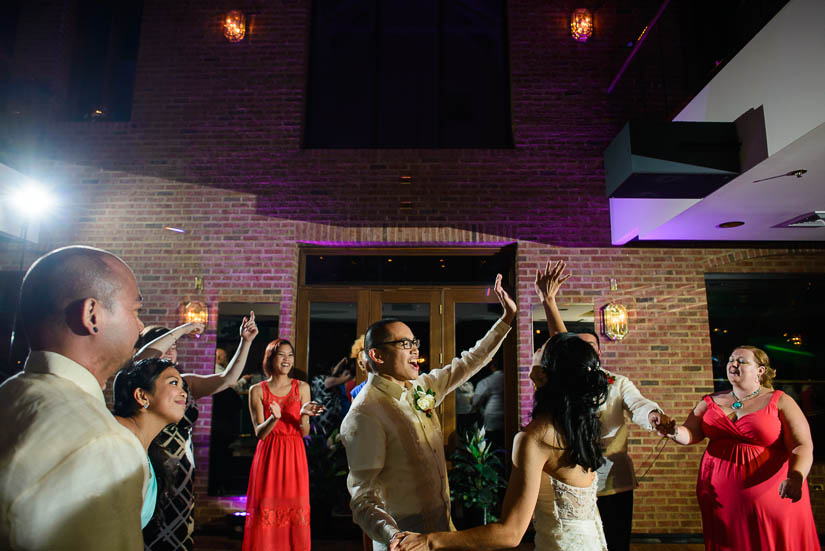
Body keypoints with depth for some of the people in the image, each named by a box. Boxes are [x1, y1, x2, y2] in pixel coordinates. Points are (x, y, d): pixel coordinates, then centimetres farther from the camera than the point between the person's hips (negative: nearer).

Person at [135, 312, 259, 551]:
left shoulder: (185, 383, 8)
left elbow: (227, 378, -2)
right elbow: (141, 357, -26)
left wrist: (246, 342, -12)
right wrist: (182, 329, -21)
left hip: (181, 476, 5)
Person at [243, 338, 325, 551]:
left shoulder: (302, 388, 4)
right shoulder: (257, 390, 2)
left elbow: (304, 433, 1)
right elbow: (259, 433, -4)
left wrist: (304, 415, -20)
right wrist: (274, 417, -23)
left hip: (294, 456, 1)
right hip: (268, 456, -1)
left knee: (295, 512, 1)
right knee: (267, 511, 0)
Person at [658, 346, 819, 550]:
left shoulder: (780, 402, 0)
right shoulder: (711, 401, 9)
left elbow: (802, 447, -9)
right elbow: (690, 433, 0)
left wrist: (795, 478, -28)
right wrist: (673, 431, -23)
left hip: (770, 499, -3)